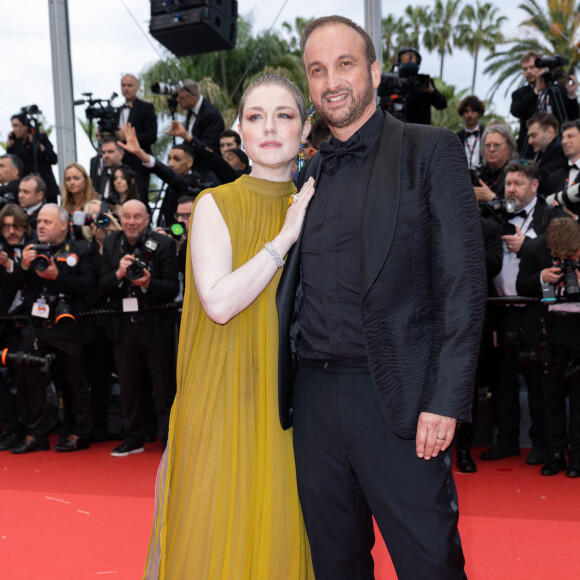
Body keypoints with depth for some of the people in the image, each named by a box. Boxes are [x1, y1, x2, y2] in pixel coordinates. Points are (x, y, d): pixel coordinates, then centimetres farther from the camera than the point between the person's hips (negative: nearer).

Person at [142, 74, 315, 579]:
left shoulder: (314, 207, 10)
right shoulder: (216, 205, -3)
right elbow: (219, 302, -17)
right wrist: (284, 238, -15)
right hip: (227, 397, -4)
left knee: (281, 528, 9)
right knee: (223, 532, 2)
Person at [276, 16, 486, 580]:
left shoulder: (430, 150, -1)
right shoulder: (309, 173, 15)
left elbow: (463, 280, -8)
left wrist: (446, 400, -15)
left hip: (397, 401, -5)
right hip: (315, 399, 5)